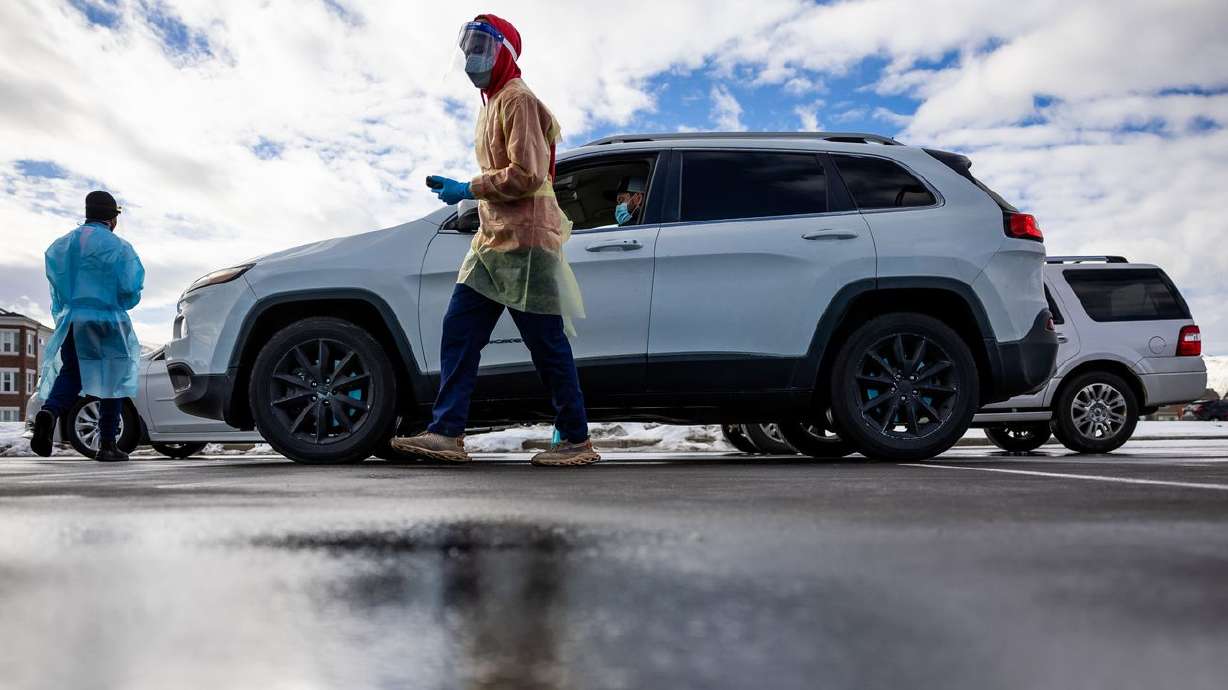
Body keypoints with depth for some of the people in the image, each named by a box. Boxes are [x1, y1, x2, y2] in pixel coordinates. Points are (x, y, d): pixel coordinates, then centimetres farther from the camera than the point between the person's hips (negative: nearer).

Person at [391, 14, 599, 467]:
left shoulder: (517, 99, -6)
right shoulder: (492, 103, 24)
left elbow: (526, 174, -17)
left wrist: (467, 189, -12)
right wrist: (461, 189, 10)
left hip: (523, 242, -10)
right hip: (492, 241, 10)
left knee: (546, 343, -5)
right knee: (459, 330, 1)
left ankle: (576, 440, 4)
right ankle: (447, 433, 1)